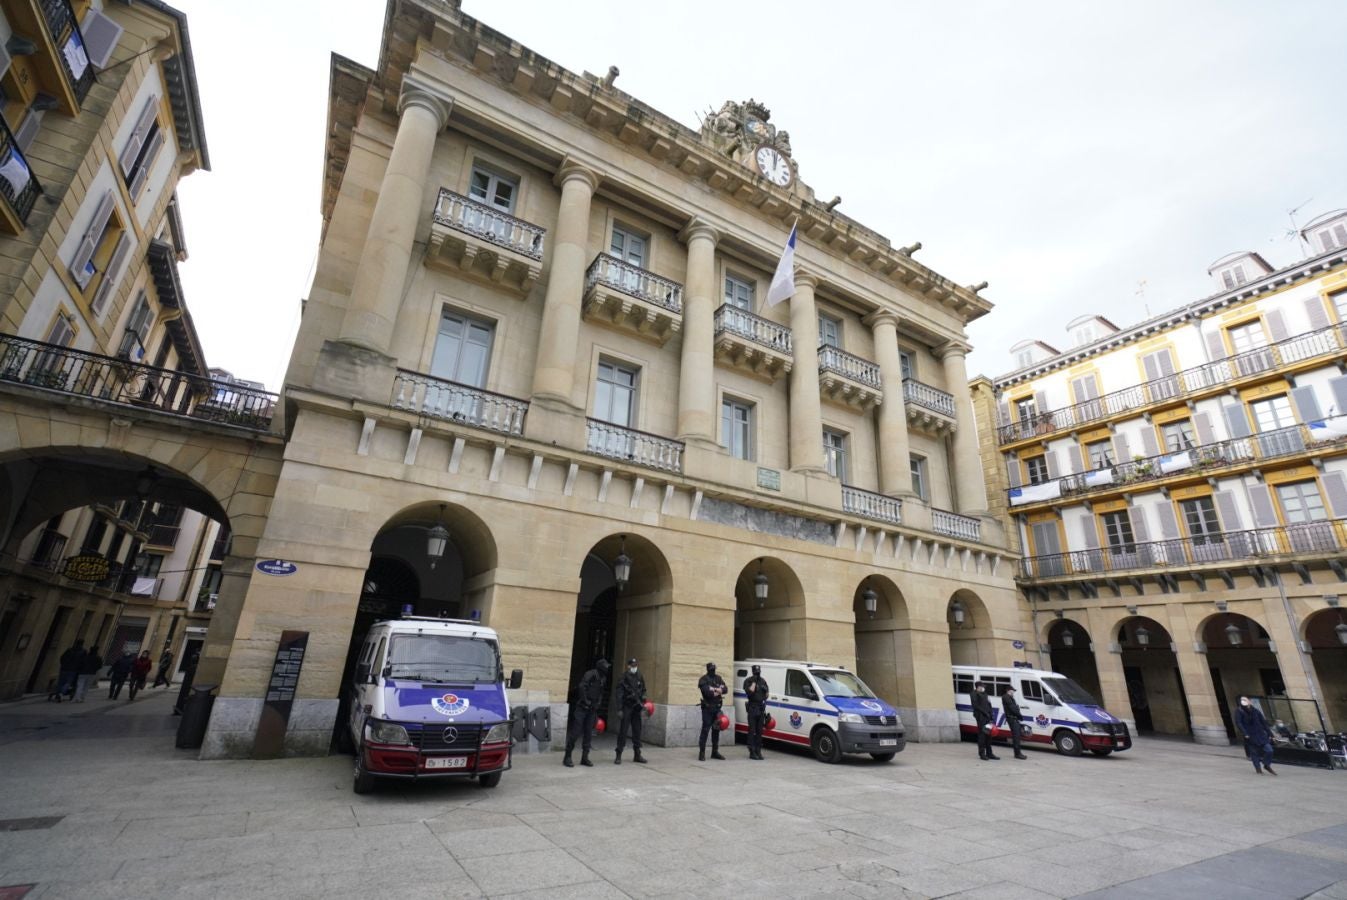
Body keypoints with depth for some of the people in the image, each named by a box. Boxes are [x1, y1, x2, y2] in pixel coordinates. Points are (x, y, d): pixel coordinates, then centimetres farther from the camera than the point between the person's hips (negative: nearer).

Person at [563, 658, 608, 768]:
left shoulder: (602, 678, 12)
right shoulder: (591, 674, -13)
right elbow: (581, 687, -23)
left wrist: (596, 705, 9)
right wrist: (585, 701, -17)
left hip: (592, 709, 7)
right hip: (582, 708, -7)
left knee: (588, 733, 8)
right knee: (575, 732, -4)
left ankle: (585, 757, 16)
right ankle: (567, 757, 5)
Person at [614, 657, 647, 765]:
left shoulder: (639, 677, 8)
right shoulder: (624, 677, -8)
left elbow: (643, 691, 16)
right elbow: (619, 694, -11)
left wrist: (643, 704, 4)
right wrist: (619, 709, -15)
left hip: (637, 708, 5)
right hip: (627, 707, -5)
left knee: (637, 731, 10)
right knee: (623, 731, -4)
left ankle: (637, 755, 19)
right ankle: (618, 755, 3)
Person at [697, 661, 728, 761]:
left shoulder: (718, 678, 12)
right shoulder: (703, 680, -7)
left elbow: (725, 689, -1)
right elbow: (707, 692, -21)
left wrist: (714, 690, -16)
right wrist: (718, 691, -10)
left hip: (717, 708, 6)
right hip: (707, 708, -6)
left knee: (716, 730, 12)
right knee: (705, 730, -7)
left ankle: (715, 752, 22)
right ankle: (702, 753, -3)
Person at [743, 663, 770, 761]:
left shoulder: (763, 681, 13)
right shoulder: (748, 681, -5)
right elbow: (750, 692, -19)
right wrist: (754, 682, -17)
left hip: (761, 708, 6)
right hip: (752, 707, -6)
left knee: (759, 731, 10)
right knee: (752, 730, -5)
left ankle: (758, 751, 17)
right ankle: (752, 752, -1)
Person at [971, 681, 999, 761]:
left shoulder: (984, 694, 23)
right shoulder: (975, 694, -3)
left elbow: (988, 706, 20)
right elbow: (976, 706, -13)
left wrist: (991, 715, 7)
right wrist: (985, 712, -15)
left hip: (987, 717, 8)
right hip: (981, 717, -8)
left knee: (988, 735, 9)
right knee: (982, 734, -6)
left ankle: (989, 753, 16)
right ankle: (982, 753, -1)